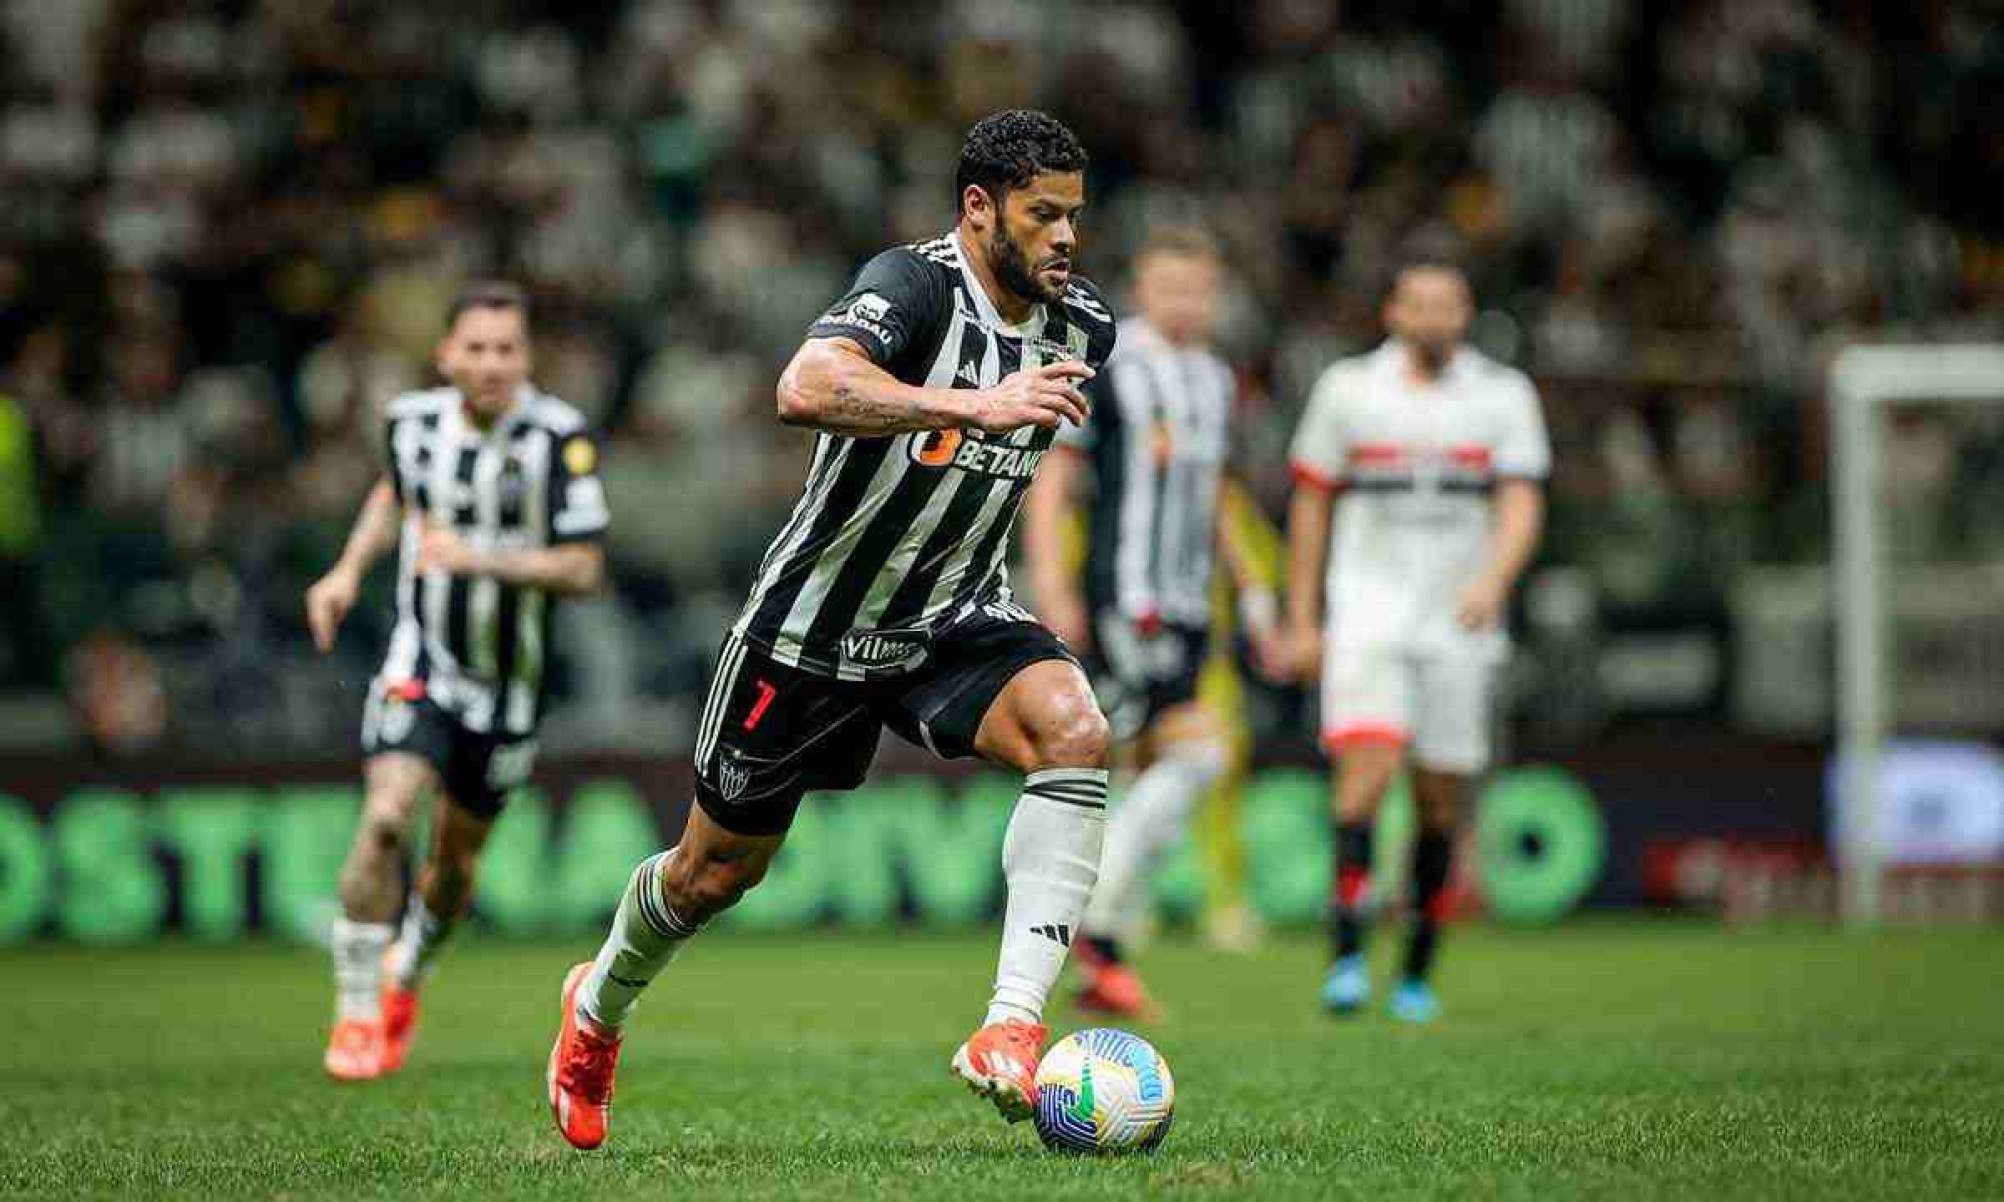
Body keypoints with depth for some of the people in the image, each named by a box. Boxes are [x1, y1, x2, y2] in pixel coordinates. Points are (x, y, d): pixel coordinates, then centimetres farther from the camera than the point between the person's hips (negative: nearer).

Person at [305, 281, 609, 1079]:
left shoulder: (558, 436, -18)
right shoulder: (413, 419, -5)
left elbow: (584, 570, -20)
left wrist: (479, 558, -31)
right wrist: (349, 571, 6)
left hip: (508, 684, 0)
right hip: (421, 663, 0)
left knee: (456, 857, 13)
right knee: (386, 818, -22)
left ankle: (406, 979, 44)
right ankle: (356, 1013, -9)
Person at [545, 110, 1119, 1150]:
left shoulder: (1082, 327, -4)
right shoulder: (914, 285, -25)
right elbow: (806, 389, -46)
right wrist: (976, 406, -51)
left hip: (952, 619, 4)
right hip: (814, 625, -4)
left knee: (1073, 731, -28)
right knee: (715, 873, 12)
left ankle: (1011, 1034, -31)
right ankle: (599, 1007, 46)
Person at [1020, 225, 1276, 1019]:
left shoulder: (1215, 380, 17)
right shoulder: (1104, 368, -6)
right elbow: (1052, 478, -8)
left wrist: (1249, 586, 24)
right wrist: (1050, 582, -17)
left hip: (1187, 606, 8)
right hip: (1124, 598, -8)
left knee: (1158, 781, 4)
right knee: (1196, 753, -18)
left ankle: (1101, 961, 10)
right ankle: (1097, 922, -10)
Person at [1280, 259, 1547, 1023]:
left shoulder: (1503, 396, 4)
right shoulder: (1349, 388, 4)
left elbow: (1521, 505, -4)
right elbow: (1311, 504, 9)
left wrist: (1493, 579, -24)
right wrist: (1301, 621, 7)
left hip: (1460, 622, 1)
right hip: (1369, 609, -1)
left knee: (1441, 799, 4)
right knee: (1370, 764, -20)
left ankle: (1418, 973, 15)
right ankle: (1347, 955, -19)